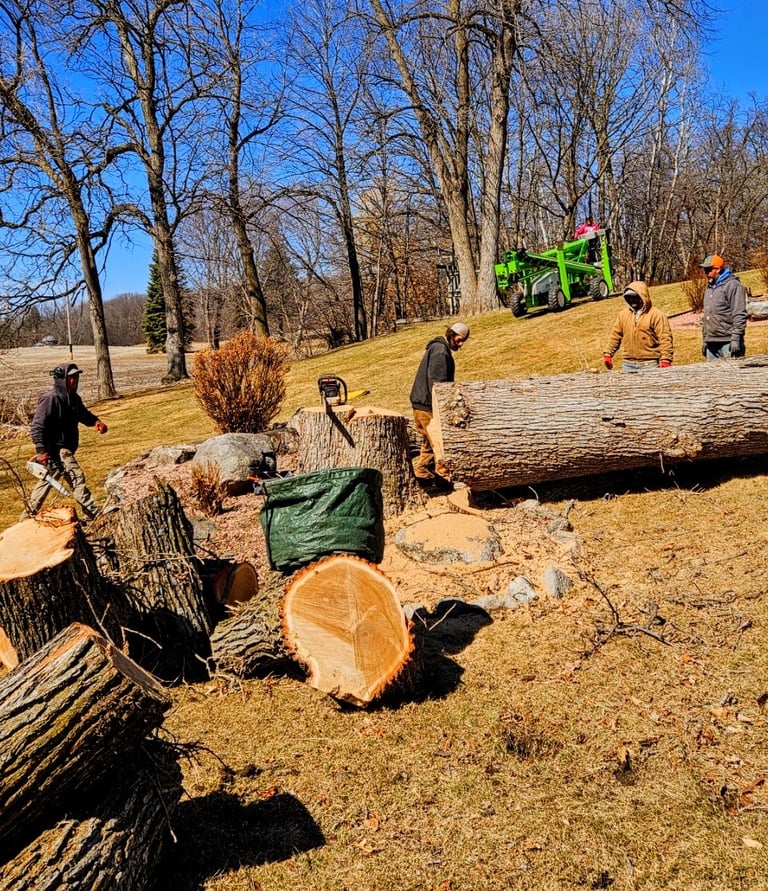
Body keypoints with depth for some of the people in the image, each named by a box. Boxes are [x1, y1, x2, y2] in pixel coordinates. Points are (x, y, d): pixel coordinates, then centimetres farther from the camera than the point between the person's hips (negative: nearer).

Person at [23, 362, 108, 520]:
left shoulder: (73, 398, 8)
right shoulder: (50, 399, -18)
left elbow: (83, 414, 23)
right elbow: (36, 427, -21)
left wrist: (96, 422, 0)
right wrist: (41, 451, -29)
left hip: (66, 448, 10)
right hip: (56, 449, -10)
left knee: (48, 480, 18)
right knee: (77, 477, -10)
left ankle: (28, 515, 31)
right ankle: (93, 514, -5)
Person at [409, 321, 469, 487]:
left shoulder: (438, 348, 18)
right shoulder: (440, 351, -15)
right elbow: (436, 383, -22)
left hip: (421, 404, 11)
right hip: (428, 405, -11)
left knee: (429, 441, 17)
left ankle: (421, 472, 24)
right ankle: (443, 476, -1)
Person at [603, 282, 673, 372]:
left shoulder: (656, 315, -6)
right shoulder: (623, 314, 10)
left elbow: (665, 338, -10)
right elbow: (615, 335, 14)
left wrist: (665, 360, -17)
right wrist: (608, 354, 7)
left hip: (650, 365, -5)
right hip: (628, 364, 5)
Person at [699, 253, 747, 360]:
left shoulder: (733, 285, -6)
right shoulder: (709, 288, 20)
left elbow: (739, 315, -13)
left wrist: (736, 339, -18)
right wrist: (704, 340, 21)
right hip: (711, 343, 8)